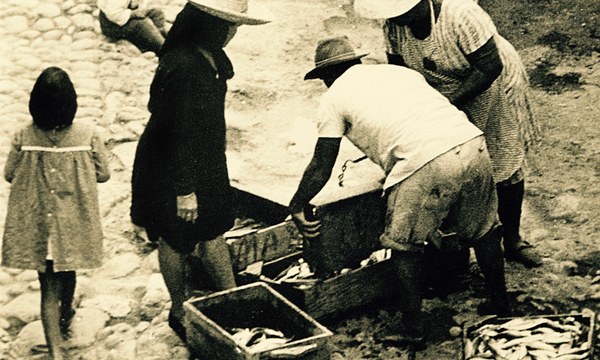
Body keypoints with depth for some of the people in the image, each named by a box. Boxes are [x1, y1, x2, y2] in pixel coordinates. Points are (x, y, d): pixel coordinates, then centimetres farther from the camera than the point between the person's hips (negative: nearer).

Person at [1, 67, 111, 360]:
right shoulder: (87, 135, -15)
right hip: (74, 224, 1)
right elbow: (103, 173, -5)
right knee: (67, 271, 26)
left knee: (49, 285, 9)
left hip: (37, 226, -1)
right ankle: (65, 316, 52)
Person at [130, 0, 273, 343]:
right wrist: (185, 189, -22)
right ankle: (180, 312, 30)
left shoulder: (210, 56, -1)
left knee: (214, 231, 15)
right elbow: (180, 133, -27)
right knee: (176, 241, 11)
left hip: (205, 163, 8)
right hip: (170, 169, -8)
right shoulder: (183, 67, -31)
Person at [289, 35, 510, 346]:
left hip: (426, 165, -6)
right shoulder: (399, 70, 29)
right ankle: (500, 305, 41)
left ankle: (413, 326, 22)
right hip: (473, 145, 6)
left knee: (405, 246, 16)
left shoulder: (334, 98, 13)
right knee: (482, 230, 26)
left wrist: (297, 207, 29)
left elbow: (321, 167, 15)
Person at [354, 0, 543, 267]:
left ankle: (512, 240, 23)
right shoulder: (394, 27, -18)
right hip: (442, 95, 4)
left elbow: (490, 68, -32)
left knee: (505, 167, 6)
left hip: (494, 89, -4)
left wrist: (450, 103, -33)